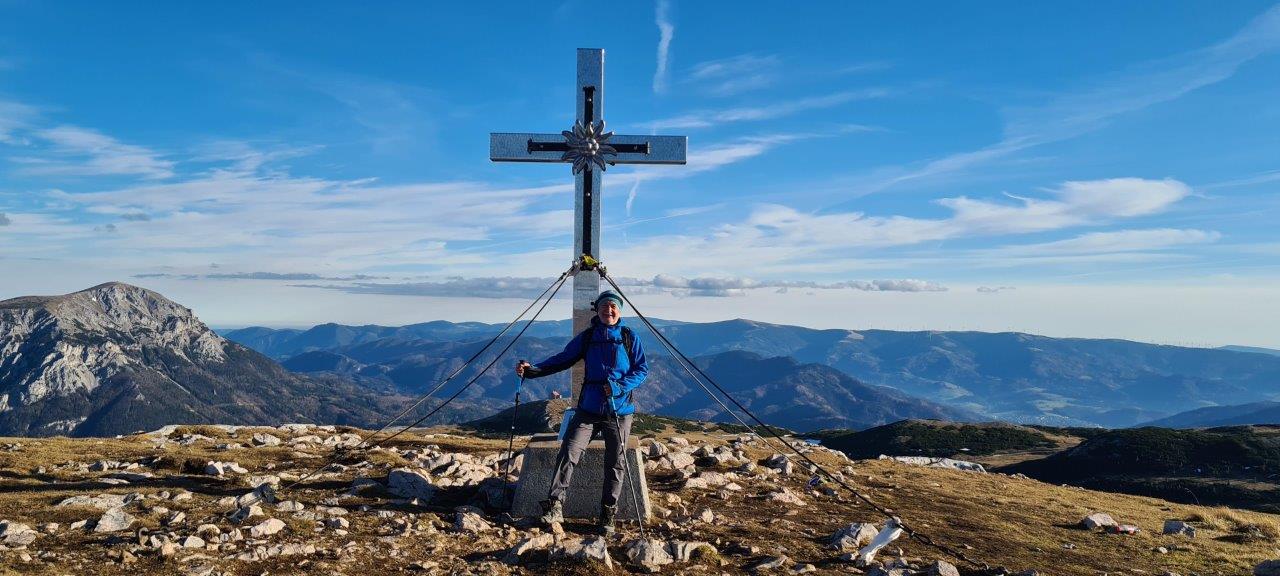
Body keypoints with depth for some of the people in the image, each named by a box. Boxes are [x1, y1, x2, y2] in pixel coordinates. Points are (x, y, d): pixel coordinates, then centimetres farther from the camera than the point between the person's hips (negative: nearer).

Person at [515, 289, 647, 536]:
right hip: (589, 408, 1)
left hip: (620, 410, -1)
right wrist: (532, 370, -6)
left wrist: (620, 386, -16)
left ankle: (607, 515, 16)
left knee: (615, 464, 4)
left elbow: (642, 369, 0)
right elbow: (562, 359, 7)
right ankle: (554, 506, -7)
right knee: (568, 453, -13)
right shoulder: (586, 337, 8)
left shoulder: (629, 337, 3)